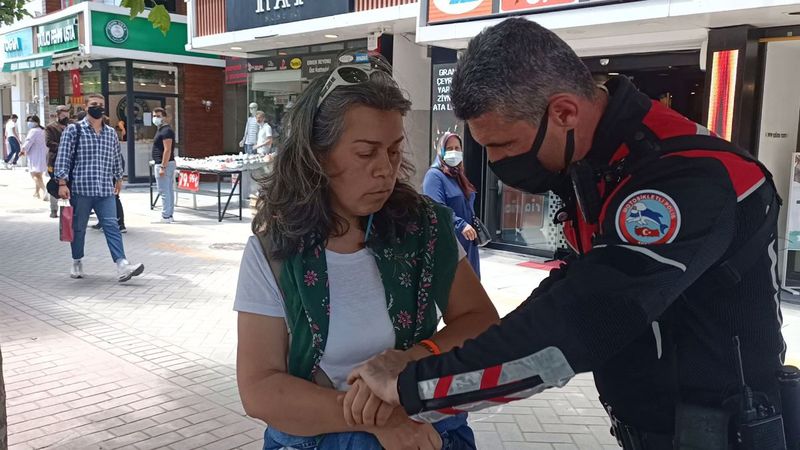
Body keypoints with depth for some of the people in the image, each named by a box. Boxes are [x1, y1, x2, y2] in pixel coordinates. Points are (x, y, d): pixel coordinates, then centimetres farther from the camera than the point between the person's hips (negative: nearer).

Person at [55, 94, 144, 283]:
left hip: (106, 190, 3)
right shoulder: (73, 130, -1)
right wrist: (62, 183, -12)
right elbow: (63, 157, -5)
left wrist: (118, 178, 29)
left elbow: (116, 158, 23)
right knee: (78, 227, 10)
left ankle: (122, 265, -16)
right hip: (80, 189, -2)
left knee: (112, 226, -8)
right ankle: (77, 262, 29)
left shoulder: (111, 133, 12)